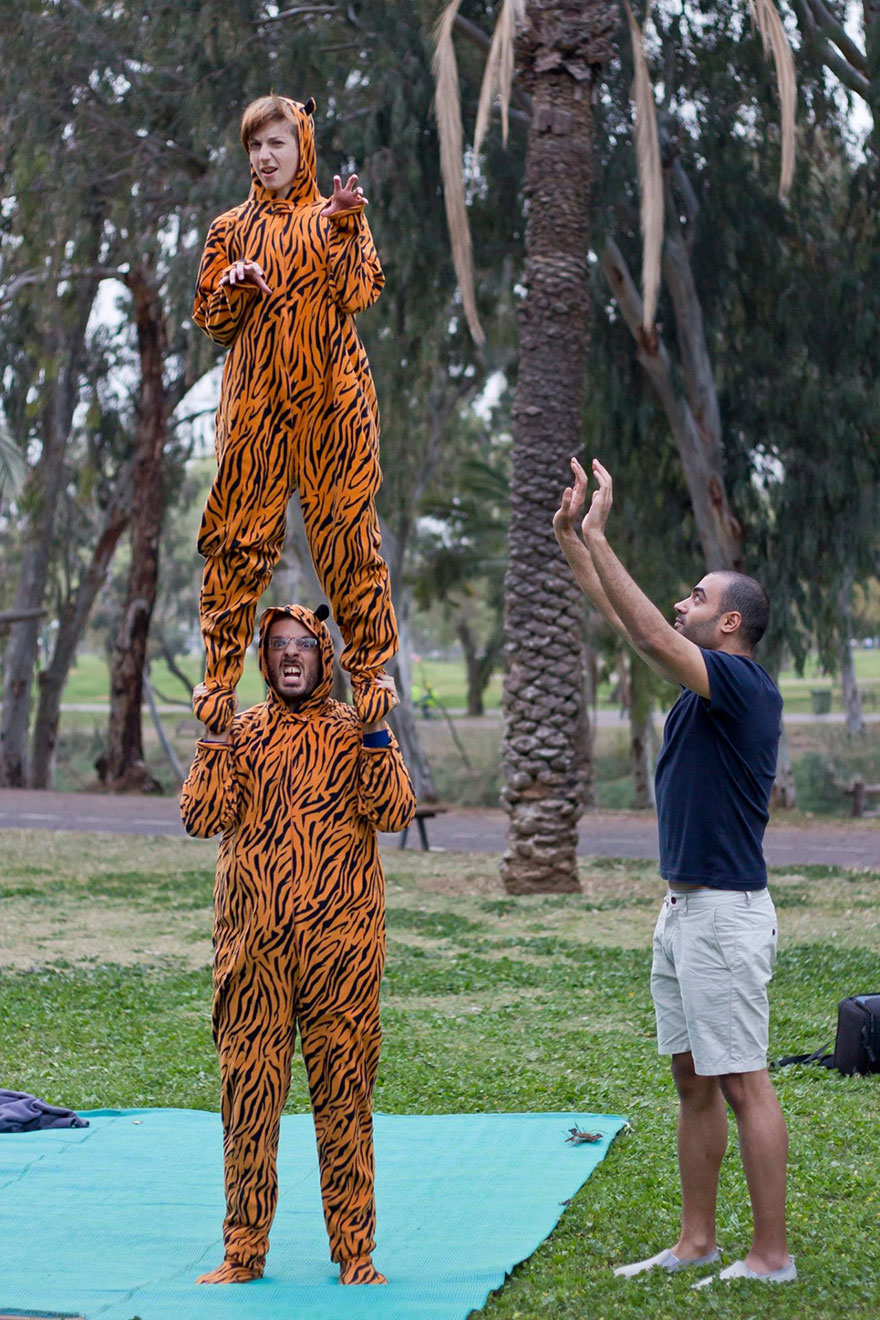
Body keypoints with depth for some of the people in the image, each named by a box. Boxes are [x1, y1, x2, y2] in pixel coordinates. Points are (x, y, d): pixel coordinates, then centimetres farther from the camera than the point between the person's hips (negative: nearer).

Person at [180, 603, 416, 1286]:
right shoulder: (242, 732, 10)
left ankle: (356, 1250, 10)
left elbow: (393, 810, -8)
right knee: (248, 1091, 1)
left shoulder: (354, 732, 6)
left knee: (344, 1092, 2)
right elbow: (203, 816, -2)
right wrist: (214, 737, -7)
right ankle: (244, 1250, 10)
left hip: (340, 942, -1)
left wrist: (378, 730, -12)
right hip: (254, 946, 1)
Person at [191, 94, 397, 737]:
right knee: (242, 534, -3)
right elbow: (211, 319, 14)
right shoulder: (232, 228, 15)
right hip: (255, 395, 1)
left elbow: (358, 293, -3)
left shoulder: (336, 218, 11)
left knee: (346, 526, -3)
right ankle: (220, 675, 2)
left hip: (330, 394, -1)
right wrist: (235, 287, -6)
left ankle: (368, 666, 6)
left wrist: (341, 227, -12)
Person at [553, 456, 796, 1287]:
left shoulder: (741, 685, -14)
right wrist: (569, 538, 15)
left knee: (743, 1085, -5)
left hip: (725, 913, -10)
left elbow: (650, 635, -27)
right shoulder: (707, 685, 13)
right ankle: (696, 1242, 20)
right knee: (693, 1083, 13)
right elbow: (627, 626, 19)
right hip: (684, 908, 10)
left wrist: (595, 535, -22)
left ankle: (771, 1256, 1)